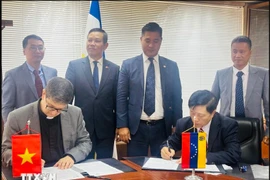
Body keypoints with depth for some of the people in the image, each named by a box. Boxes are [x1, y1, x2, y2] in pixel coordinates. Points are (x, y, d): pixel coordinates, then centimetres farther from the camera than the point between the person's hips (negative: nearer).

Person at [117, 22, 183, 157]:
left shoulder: (171, 66, 6)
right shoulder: (128, 65, 2)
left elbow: (177, 98, 8)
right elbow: (121, 97, 0)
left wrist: (177, 126, 4)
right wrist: (122, 125, -6)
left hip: (162, 127, 1)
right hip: (136, 127, -1)